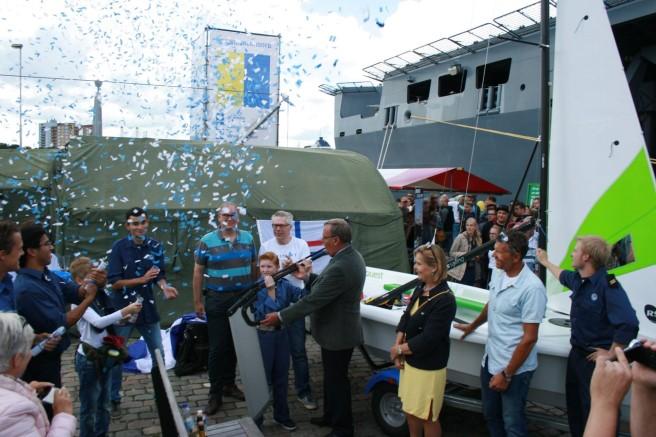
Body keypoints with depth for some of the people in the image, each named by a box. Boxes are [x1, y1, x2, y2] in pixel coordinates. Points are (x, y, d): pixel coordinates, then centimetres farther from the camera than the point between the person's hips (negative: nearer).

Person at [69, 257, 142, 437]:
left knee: (104, 405, 20)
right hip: (89, 358, -7)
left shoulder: (98, 296, 2)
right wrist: (124, 311, -34)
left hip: (105, 355, 7)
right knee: (90, 407, 8)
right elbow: (98, 322, -30)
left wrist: (123, 318, -8)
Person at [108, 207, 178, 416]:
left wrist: (165, 286, -18)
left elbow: (160, 274, 3)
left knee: (159, 354, 11)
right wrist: (142, 279, -24)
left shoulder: (155, 246, -4)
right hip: (122, 308, -3)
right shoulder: (119, 247, -13)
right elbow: (114, 283, -14)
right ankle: (113, 399, 25)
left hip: (147, 307, 3)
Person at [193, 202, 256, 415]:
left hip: (243, 299, 3)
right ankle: (215, 393, 11)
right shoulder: (207, 241, -4)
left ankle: (229, 384, 27)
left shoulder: (247, 238, 4)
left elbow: (254, 267, 10)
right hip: (217, 300, -3)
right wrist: (197, 302, -1)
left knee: (236, 344, 11)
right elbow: (198, 272, 0)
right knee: (217, 347, 0)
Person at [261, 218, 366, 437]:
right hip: (336, 329, 10)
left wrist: (280, 316, -22)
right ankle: (330, 416, 41)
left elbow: (313, 300, -29)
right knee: (331, 376, 24)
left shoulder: (341, 267, -31)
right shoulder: (351, 255, 2)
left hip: (338, 333, -10)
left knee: (337, 379, 7)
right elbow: (324, 284, 10)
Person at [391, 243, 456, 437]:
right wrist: (397, 346, -8)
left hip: (428, 368, -8)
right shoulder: (420, 288, 1)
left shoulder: (445, 300, -24)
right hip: (410, 362, 8)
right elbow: (405, 319, 6)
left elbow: (427, 340, -25)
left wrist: (398, 350, -13)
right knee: (410, 411, 23)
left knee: (427, 417, 10)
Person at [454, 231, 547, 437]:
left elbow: (529, 338, -22)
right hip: (490, 360, 7)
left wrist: (506, 374, -17)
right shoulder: (498, 273, -3)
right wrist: (472, 326, 32)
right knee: (490, 414, 22)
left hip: (515, 368, -7)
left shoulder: (532, 288, -25)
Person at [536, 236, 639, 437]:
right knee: (574, 403, 24)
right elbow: (563, 275, 26)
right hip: (577, 353, 9)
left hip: (597, 358, -9)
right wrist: (545, 262, 40)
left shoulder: (607, 285, -27)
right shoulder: (578, 279, 0)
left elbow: (629, 324, -36)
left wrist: (611, 354, -25)